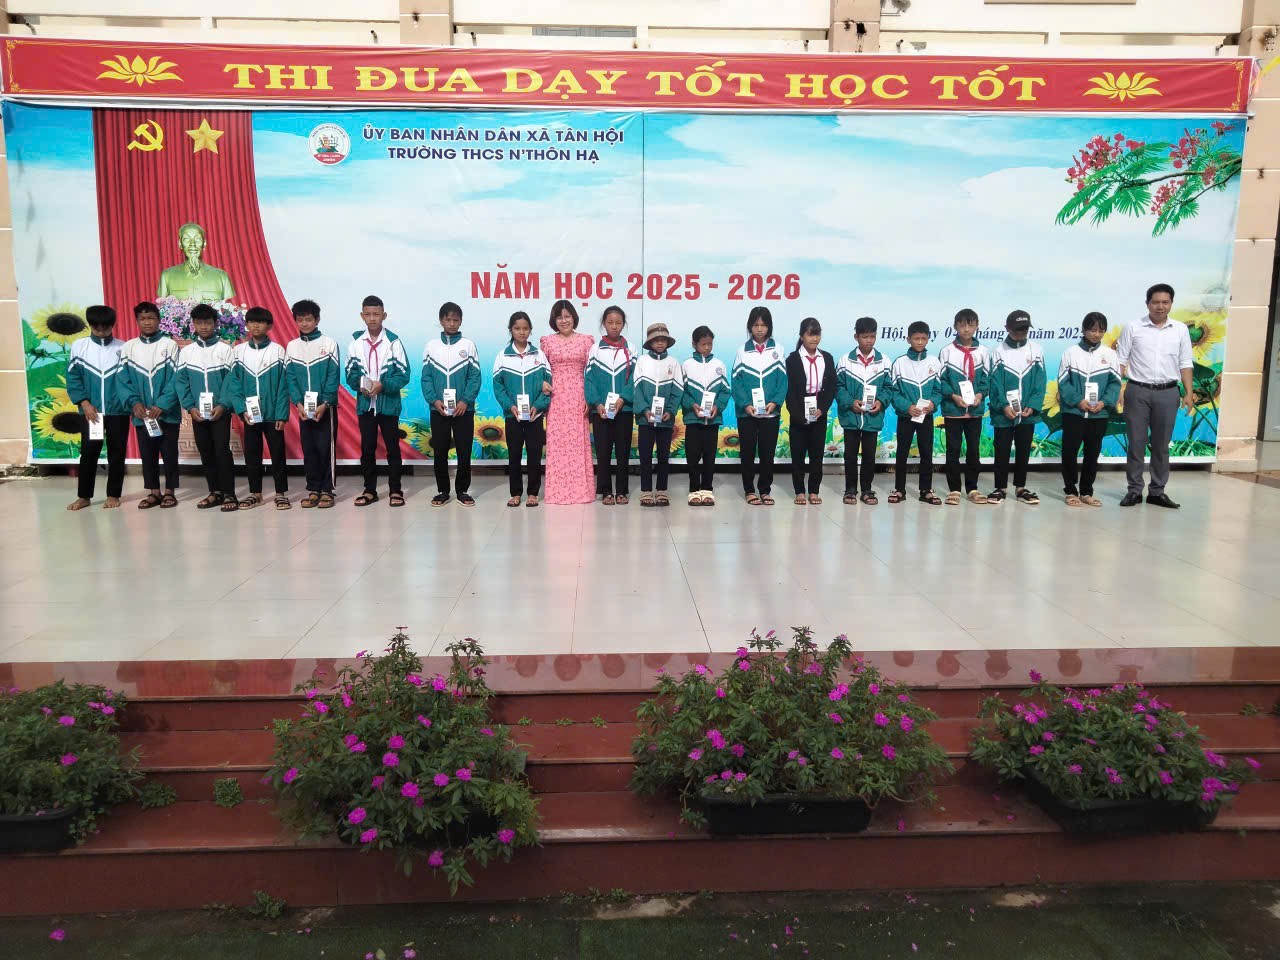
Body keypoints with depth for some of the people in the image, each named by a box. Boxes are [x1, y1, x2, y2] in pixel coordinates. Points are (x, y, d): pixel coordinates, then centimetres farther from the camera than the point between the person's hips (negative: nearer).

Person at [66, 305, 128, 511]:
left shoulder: (123, 348, 0)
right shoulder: (79, 346, 2)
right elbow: (73, 377, 2)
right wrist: (84, 402, -8)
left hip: (118, 411, -1)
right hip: (91, 411, 1)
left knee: (116, 453, 6)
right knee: (88, 453, 5)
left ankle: (113, 495, 16)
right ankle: (84, 496, 15)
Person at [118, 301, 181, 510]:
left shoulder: (169, 345, -4)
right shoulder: (128, 348, 5)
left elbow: (175, 379, -10)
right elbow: (123, 379, 2)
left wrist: (162, 405, -18)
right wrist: (134, 403, -14)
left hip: (167, 413, -3)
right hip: (142, 415, 3)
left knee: (169, 453, 5)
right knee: (147, 454, 9)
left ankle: (170, 491, 15)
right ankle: (154, 491, 19)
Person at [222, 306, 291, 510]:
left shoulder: (277, 350, -3)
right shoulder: (239, 351, 4)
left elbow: (283, 386, -5)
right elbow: (233, 383, 2)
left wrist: (282, 415, -10)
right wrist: (241, 409, -10)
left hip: (273, 414, -2)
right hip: (249, 415, 3)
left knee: (277, 453, 3)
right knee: (251, 454, 10)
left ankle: (281, 492, 13)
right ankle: (255, 493, 21)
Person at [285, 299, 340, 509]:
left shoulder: (329, 343, -1)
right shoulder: (291, 347, 8)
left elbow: (333, 376, -6)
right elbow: (290, 378, 4)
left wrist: (324, 404, -14)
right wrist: (298, 403, -9)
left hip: (325, 407, -3)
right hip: (303, 408, 3)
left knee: (325, 448, -2)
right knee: (308, 450, 6)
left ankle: (327, 490, 5)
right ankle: (313, 489, 13)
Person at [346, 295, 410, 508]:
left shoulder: (393, 341, -7)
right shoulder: (355, 341, 2)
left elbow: (403, 374, -7)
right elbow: (350, 373, 4)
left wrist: (383, 385, -20)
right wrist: (360, 386, -15)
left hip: (388, 403, -3)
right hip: (364, 403, 3)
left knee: (392, 447, 4)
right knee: (367, 448, 9)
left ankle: (395, 490, 12)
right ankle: (369, 490, 20)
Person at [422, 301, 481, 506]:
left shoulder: (468, 345, 2)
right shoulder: (431, 345, 5)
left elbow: (475, 377, -2)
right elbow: (426, 377, 3)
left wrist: (466, 401, -13)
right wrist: (434, 400, -11)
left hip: (463, 409, -1)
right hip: (438, 409, 1)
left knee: (464, 451, 3)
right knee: (439, 452, 5)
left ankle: (463, 490, 15)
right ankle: (442, 491, 16)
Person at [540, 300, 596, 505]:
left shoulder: (586, 340, 6)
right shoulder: (547, 341, 8)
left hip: (578, 396, 0)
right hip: (555, 397, 0)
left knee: (579, 442, 0)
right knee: (556, 442, 0)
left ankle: (580, 489, 8)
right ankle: (558, 490, 7)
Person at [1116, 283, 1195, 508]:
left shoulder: (1180, 329, 6)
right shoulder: (1133, 328, 0)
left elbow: (1185, 364, 8)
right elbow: (1121, 361, 1)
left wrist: (1189, 393, 2)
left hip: (1167, 393, 2)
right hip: (1137, 391, -2)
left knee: (1161, 444, 7)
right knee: (1136, 443, 2)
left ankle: (1157, 491, 15)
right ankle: (1134, 490, 10)